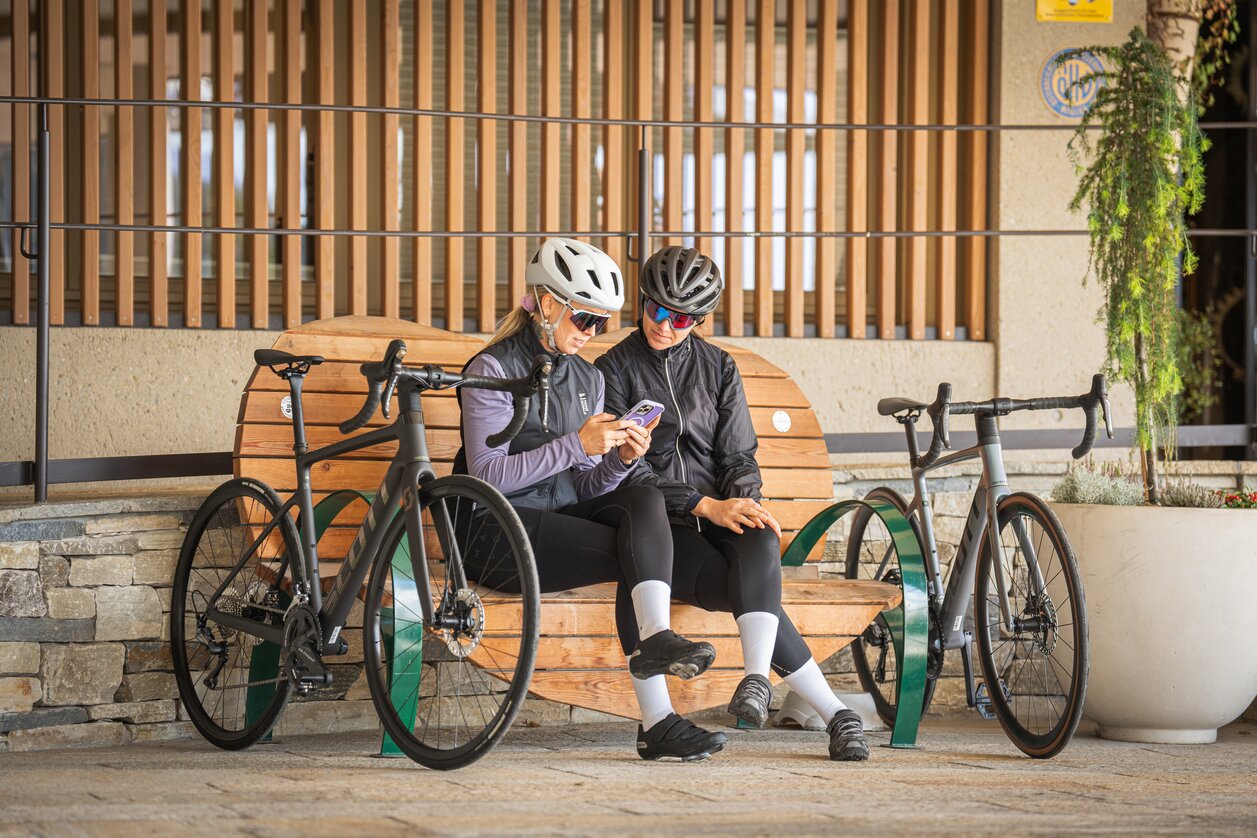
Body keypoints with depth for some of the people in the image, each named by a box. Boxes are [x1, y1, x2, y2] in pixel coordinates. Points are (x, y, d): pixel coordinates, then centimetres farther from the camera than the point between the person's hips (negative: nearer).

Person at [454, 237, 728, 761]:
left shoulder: (588, 378, 13)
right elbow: (488, 475, -17)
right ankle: (656, 721, -29)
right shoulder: (494, 369, -7)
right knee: (639, 555, -24)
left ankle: (654, 640, -35)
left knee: (644, 502, -24)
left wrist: (621, 459, -11)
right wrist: (577, 444, -23)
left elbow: (584, 489, 11)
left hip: (562, 518, 6)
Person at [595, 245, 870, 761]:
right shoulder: (616, 370, 4)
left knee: (762, 544, -36)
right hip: (657, 526, -3)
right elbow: (626, 471, -5)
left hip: (718, 519, 3)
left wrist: (744, 502, -12)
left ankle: (757, 679, -51)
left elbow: (738, 455, 13)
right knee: (756, 592, -30)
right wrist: (705, 506, -17)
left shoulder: (719, 369, 16)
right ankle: (836, 715, -34)